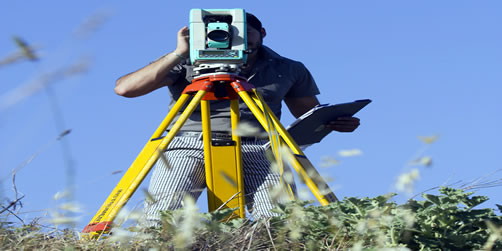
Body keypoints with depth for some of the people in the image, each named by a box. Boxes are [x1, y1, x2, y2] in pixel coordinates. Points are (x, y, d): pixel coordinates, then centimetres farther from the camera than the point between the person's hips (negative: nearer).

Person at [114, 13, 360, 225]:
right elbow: (124, 88, 0)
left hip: (255, 147, 2)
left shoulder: (289, 70, 18)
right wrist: (179, 53, -5)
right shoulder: (189, 64, 9)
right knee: (161, 220, -24)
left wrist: (333, 122, 2)